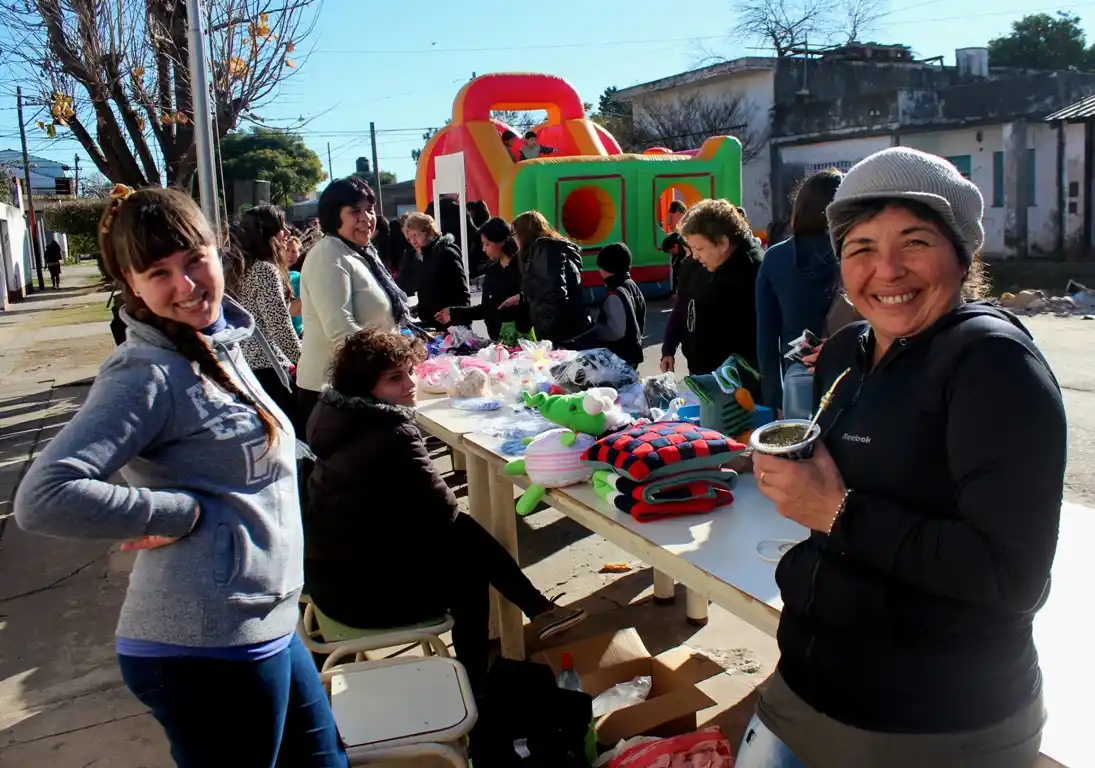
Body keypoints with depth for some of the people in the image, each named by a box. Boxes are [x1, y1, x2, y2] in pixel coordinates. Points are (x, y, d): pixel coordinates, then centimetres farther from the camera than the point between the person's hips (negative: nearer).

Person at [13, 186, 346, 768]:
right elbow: (44, 498, -27)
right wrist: (180, 513, -20)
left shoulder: (219, 346, 10)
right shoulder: (148, 376, -17)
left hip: (266, 625, 9)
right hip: (206, 646, -9)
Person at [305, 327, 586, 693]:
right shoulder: (391, 437, -28)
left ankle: (538, 609, 27)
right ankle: (474, 685, 30)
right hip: (362, 590, -8)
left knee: (464, 535, 14)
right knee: (471, 565, 13)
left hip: (333, 571, 8)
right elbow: (443, 511, -17)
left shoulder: (342, 417, 2)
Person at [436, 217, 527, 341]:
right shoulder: (492, 271, 14)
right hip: (498, 337, 6)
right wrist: (453, 313, 10)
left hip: (524, 335, -6)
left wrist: (521, 298, -25)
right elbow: (486, 308, 15)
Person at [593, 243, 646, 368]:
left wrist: (592, 330, -15)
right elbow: (640, 322, 15)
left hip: (619, 358, -10)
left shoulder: (615, 293, -23)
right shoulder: (632, 285, 7)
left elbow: (616, 331, -27)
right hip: (631, 353, 10)